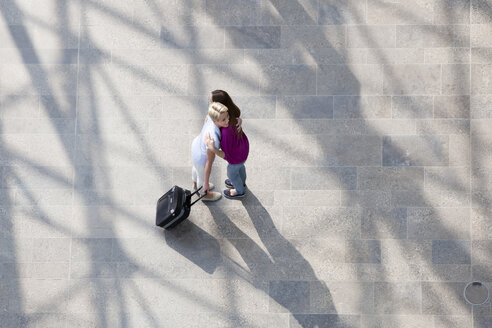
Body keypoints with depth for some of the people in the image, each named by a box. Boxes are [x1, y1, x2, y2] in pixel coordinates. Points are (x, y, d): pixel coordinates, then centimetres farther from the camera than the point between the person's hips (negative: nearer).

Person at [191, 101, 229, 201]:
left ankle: (196, 185, 71)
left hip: (197, 144, 6)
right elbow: (209, 163, -32)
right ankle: (204, 195, 62)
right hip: (201, 158, -6)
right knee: (203, 176, 29)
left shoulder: (211, 116, -31)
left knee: (197, 168, 38)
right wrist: (206, 183, -19)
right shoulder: (214, 140, -47)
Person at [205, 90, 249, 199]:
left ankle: (239, 191, 61)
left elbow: (226, 155, -34)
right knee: (239, 166, 37)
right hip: (243, 145, 6)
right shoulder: (232, 112, -27)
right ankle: (241, 183, 69)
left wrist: (212, 148, -52)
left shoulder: (226, 130, -47)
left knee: (232, 172, 29)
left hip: (237, 155, -6)